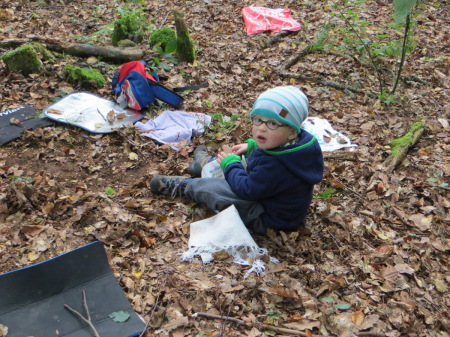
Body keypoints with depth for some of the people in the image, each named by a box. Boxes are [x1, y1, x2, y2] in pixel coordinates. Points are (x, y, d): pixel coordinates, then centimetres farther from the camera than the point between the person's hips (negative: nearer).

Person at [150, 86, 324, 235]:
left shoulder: (276, 165, -41)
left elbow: (246, 189, -28)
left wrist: (230, 163, -13)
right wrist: (251, 146, 3)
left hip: (269, 219, -9)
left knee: (210, 187, -7)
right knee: (242, 165, 22)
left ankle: (184, 185, 26)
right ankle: (206, 163, 50)